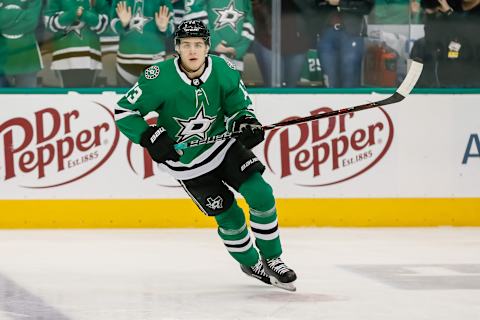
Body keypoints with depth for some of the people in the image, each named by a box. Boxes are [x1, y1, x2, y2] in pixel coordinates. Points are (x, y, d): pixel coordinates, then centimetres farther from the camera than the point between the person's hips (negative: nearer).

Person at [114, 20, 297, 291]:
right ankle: (251, 264, 24)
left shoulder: (224, 71, -14)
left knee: (261, 195, -11)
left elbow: (240, 105, 1)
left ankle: (272, 260, 8)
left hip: (224, 144, 3)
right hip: (186, 160, -3)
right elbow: (124, 111, -15)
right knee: (229, 216, -3)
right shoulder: (160, 78, -23)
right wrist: (151, 137, -26)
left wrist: (247, 124, -21)